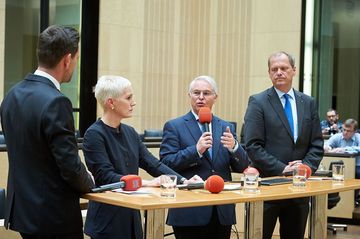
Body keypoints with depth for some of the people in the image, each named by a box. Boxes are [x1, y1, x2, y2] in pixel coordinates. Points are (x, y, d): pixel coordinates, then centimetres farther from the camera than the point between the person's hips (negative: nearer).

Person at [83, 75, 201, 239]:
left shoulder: (129, 132, 10)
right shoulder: (94, 135, -12)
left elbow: (152, 163, 6)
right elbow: (105, 176, -19)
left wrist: (183, 180, -7)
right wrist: (147, 183, -24)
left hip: (132, 217, 7)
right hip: (107, 221, -7)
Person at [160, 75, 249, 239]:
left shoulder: (226, 127, 12)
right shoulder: (174, 127, 1)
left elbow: (242, 167, 7)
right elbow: (165, 164, -9)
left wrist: (234, 147, -13)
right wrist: (196, 150, -21)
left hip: (223, 212, 4)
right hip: (190, 213, -4)